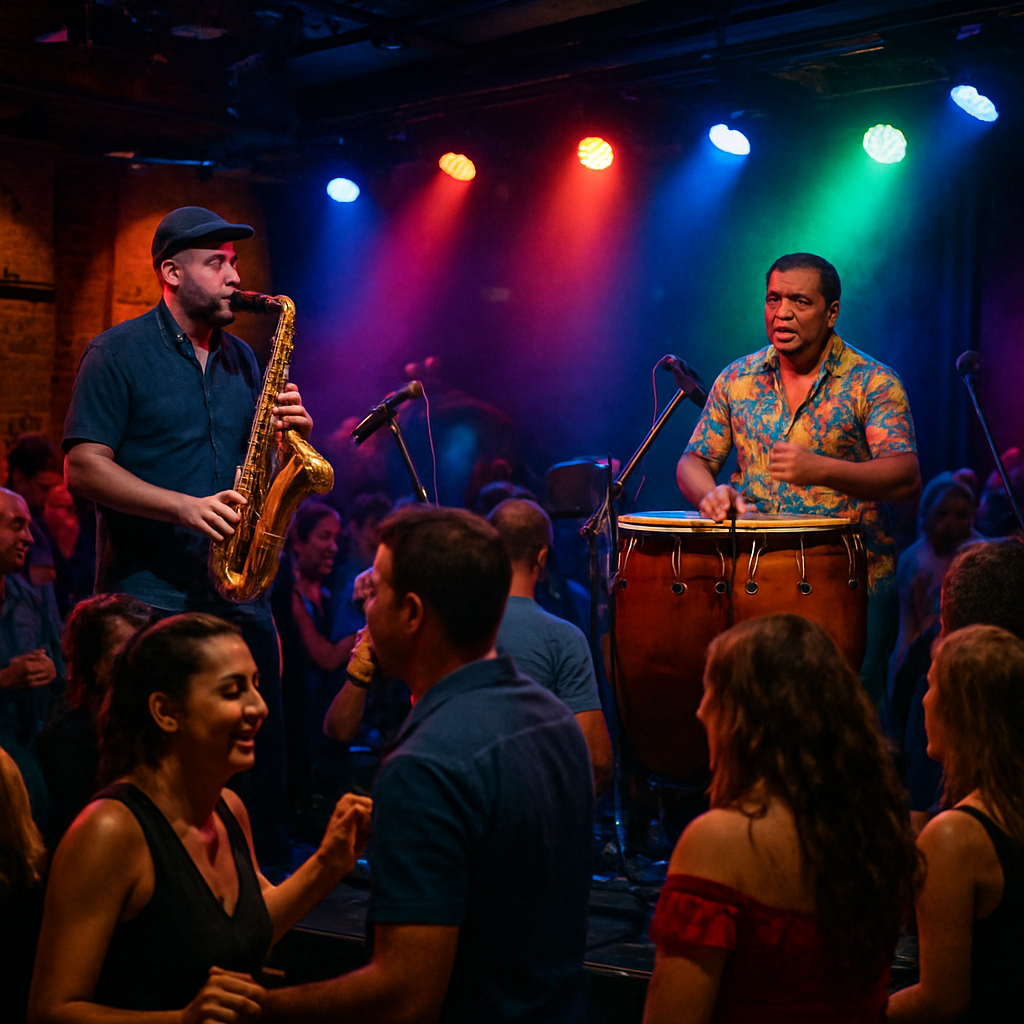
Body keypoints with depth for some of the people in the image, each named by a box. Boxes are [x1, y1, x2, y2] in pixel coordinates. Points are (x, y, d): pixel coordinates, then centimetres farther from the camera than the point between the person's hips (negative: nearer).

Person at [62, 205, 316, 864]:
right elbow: (83, 469, -9)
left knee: (263, 755, 6)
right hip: (149, 594, -5)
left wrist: (294, 431, -3)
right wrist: (186, 507, -20)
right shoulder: (119, 352, -1)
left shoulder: (242, 359, 16)